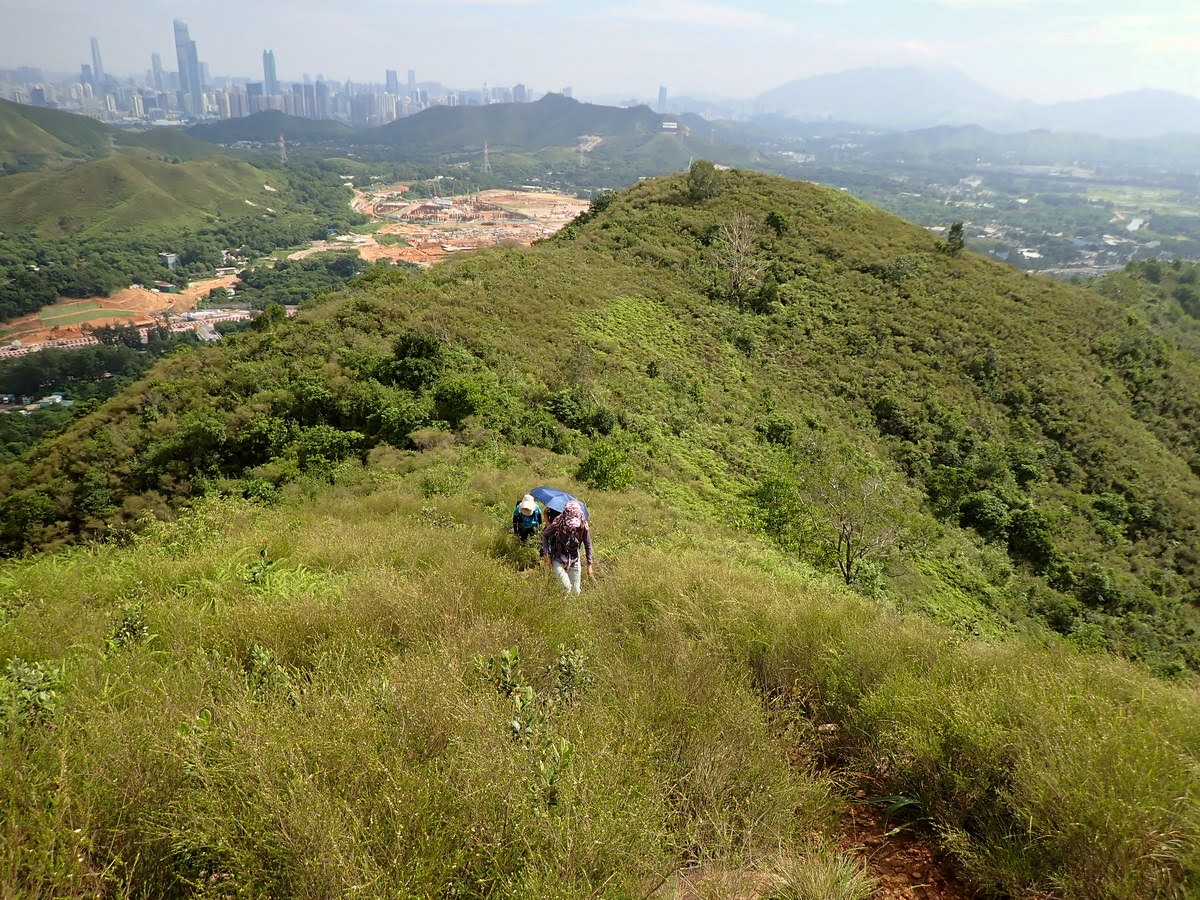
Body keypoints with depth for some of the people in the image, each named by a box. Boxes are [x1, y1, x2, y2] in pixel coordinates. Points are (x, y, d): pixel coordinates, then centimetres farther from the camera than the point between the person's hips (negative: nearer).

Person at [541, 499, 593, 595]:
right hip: (558, 559, -2)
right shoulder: (559, 523, -21)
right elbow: (544, 534, -3)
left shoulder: (583, 526, -16)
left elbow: (588, 545, -3)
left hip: (574, 560, 2)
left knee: (575, 591, 5)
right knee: (566, 587, -19)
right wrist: (546, 554, -8)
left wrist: (589, 565, -1)